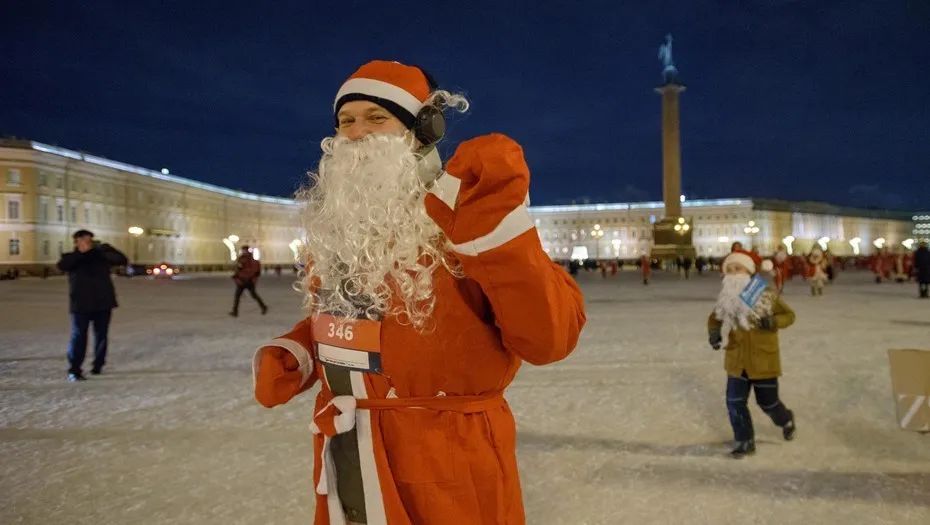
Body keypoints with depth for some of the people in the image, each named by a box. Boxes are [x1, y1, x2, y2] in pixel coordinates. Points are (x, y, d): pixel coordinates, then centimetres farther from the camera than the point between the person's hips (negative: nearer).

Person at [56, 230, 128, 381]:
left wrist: (103, 250, -14)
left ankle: (98, 366, 20)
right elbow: (62, 265, -17)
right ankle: (74, 370, -6)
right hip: (81, 303, -2)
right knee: (78, 336, -7)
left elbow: (122, 260, -1)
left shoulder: (101, 253, 9)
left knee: (101, 335, 8)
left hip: (103, 302, 2)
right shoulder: (72, 257, 5)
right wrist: (80, 252, -22)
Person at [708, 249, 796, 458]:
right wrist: (713, 332, -8)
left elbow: (789, 315, -4)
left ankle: (786, 420, 46)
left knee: (767, 402, 11)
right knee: (734, 402, 2)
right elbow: (715, 318, 12)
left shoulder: (767, 294, -13)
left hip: (763, 360, -3)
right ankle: (745, 442, 20)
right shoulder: (726, 298, -2)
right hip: (737, 361, 4)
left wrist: (773, 321, -24)